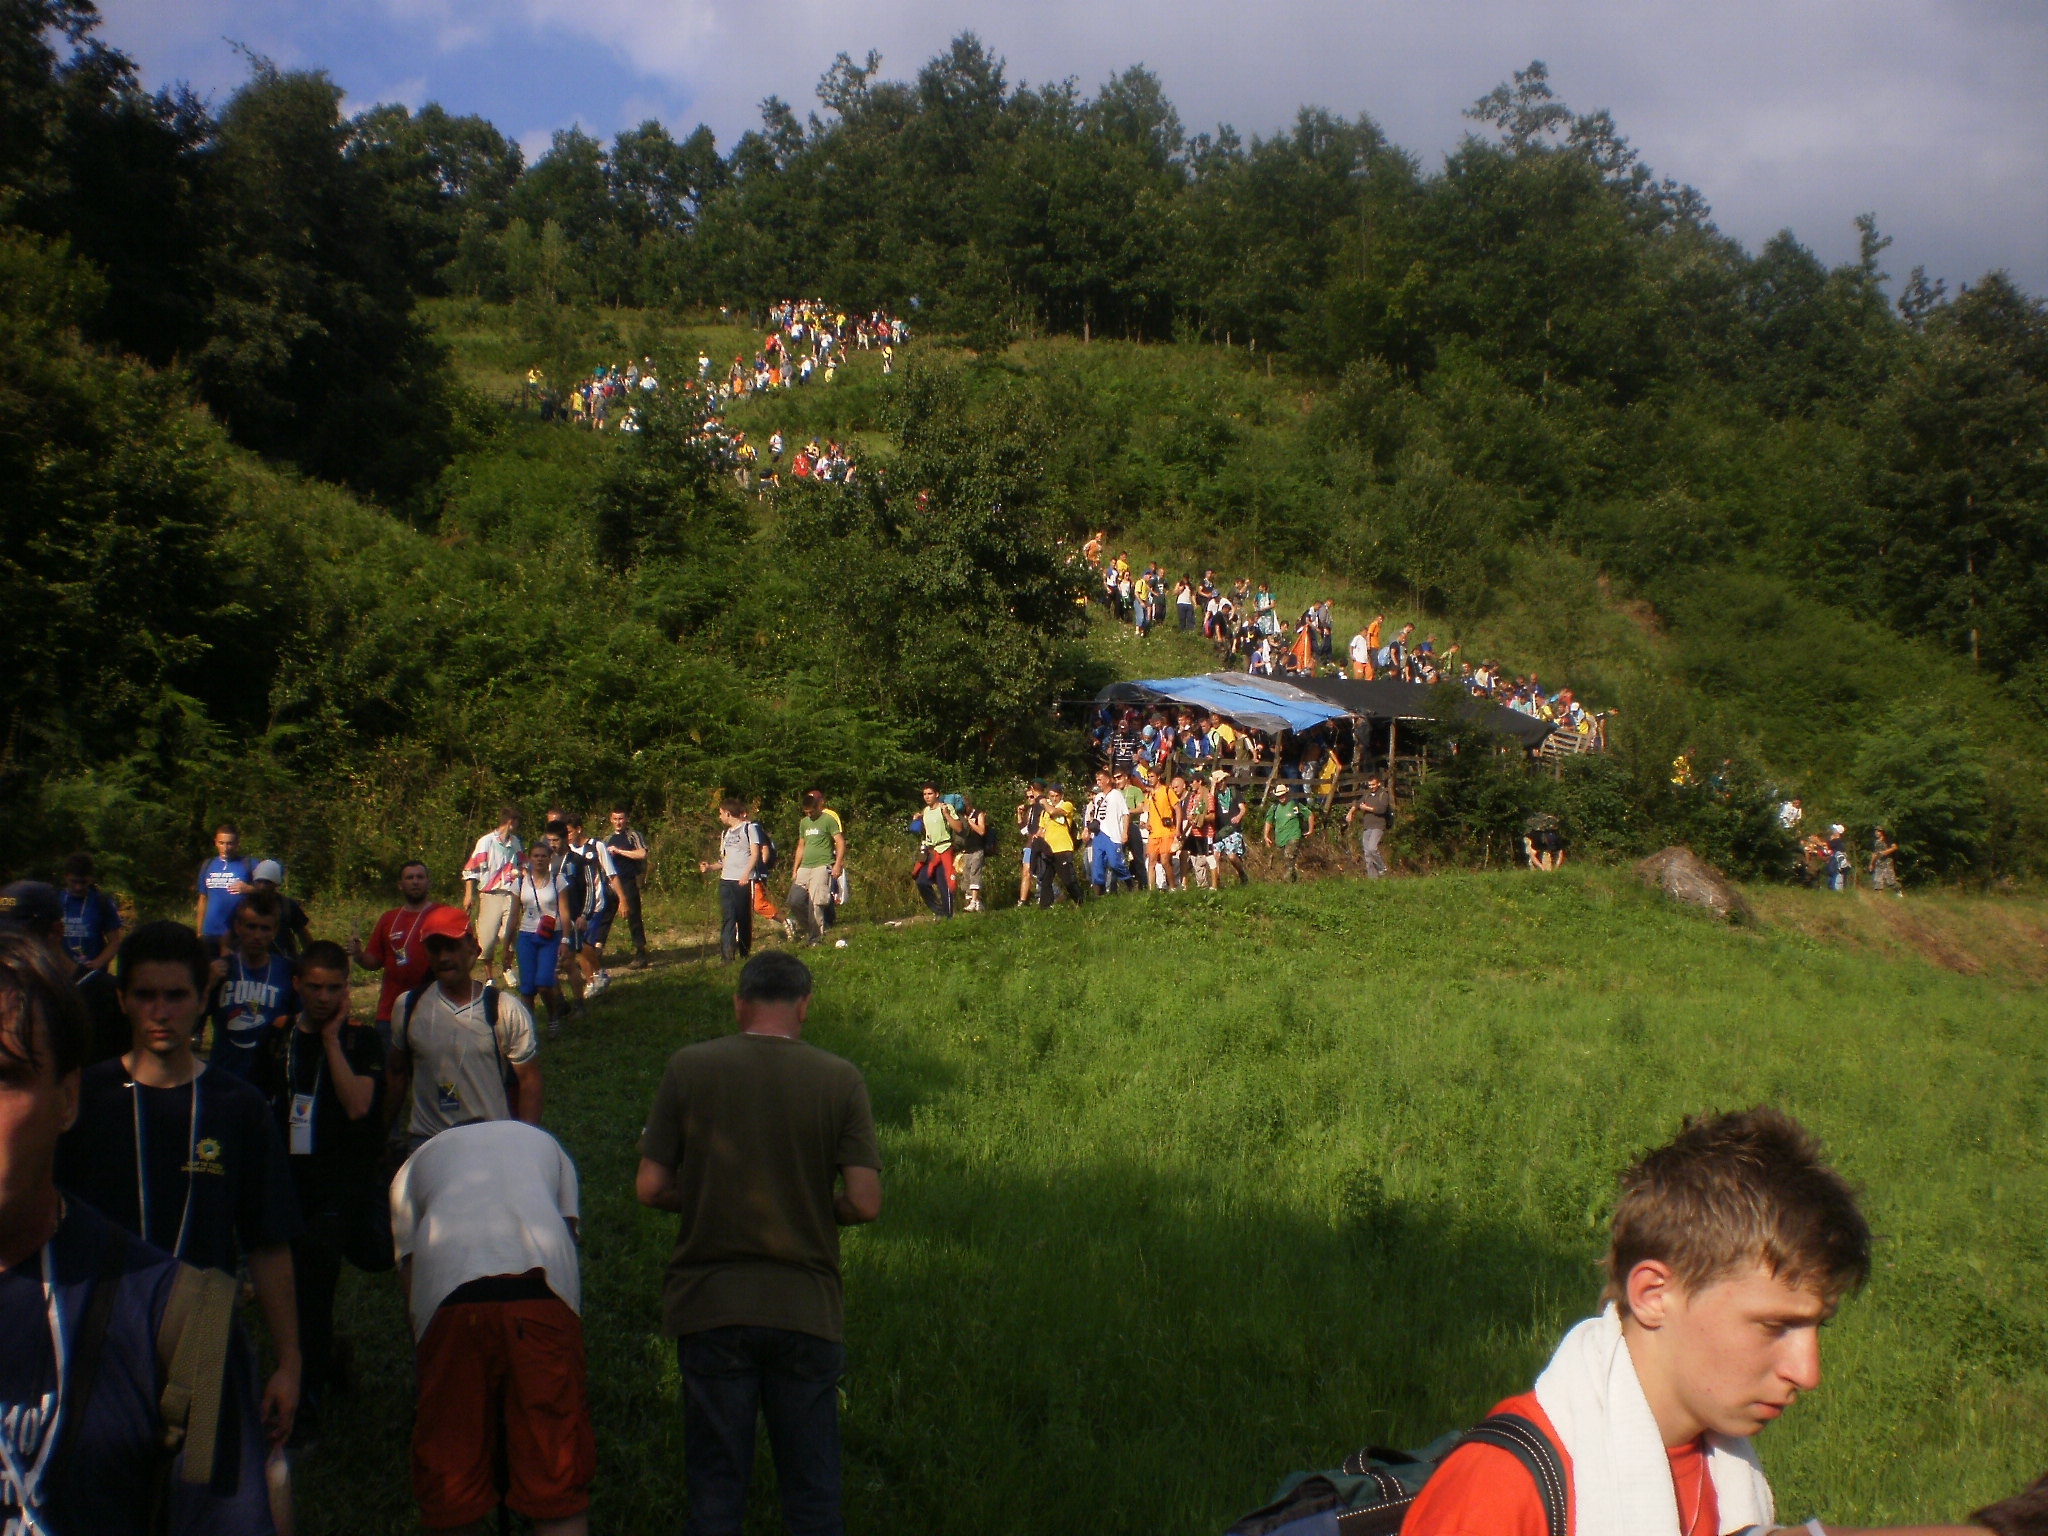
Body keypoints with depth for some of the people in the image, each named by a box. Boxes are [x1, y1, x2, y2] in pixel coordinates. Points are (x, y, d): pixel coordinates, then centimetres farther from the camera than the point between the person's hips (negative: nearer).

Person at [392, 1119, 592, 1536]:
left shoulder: (415, 1163, 32)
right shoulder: (542, 1141, 35)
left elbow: (408, 1271, 23)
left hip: (449, 1295, 0)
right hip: (544, 1285, 0)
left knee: (452, 1475, 12)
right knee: (557, 1476, 6)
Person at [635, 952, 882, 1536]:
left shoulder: (690, 1067, -5)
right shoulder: (839, 1078, -5)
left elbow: (650, 1188, -3)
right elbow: (865, 1203, -10)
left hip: (711, 1308, 0)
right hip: (806, 1308, 0)